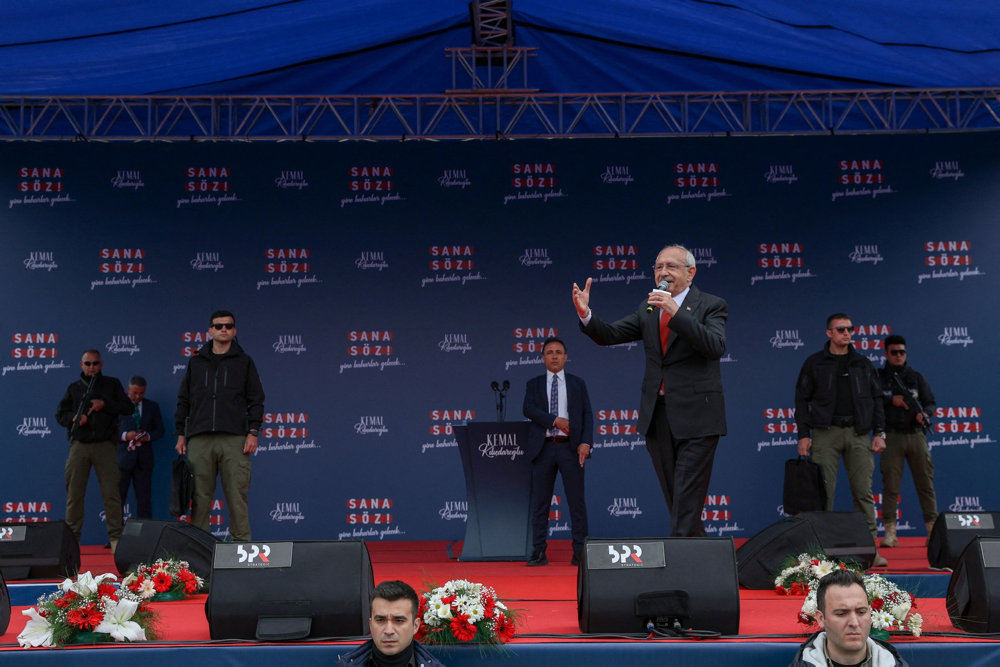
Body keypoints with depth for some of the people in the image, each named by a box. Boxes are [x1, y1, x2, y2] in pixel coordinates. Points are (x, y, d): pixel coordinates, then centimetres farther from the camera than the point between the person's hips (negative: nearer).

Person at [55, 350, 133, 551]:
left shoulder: (111, 384, 14)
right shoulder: (74, 388, 17)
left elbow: (127, 407, 6)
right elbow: (60, 414, 16)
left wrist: (105, 404, -8)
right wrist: (74, 418, -6)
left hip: (104, 446, -2)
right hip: (79, 446, 2)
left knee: (111, 493, -7)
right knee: (74, 494, 3)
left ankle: (115, 538, -5)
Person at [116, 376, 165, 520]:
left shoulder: (152, 407, 13)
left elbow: (159, 431, 11)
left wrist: (148, 437, -9)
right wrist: (125, 436, -16)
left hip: (144, 459, 2)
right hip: (122, 458, -2)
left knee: (144, 498, 0)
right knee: (118, 497, -1)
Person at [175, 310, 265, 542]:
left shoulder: (244, 362, 11)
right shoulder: (196, 362, 16)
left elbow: (256, 399, 8)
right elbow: (183, 400, 17)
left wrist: (253, 432, -3)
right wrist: (181, 434, 10)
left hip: (234, 439, -2)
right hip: (199, 440, 2)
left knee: (237, 495, -4)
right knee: (200, 496, 1)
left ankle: (241, 543, 1)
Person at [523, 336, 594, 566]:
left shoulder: (577, 384, 13)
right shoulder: (534, 384, 12)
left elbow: (587, 414, 6)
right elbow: (528, 409, -5)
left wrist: (586, 442, -9)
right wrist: (556, 421, -14)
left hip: (570, 447, 0)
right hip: (543, 448, 0)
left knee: (577, 500, -2)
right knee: (540, 502, 2)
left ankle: (580, 551, 2)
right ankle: (538, 552, 5)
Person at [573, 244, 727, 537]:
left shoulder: (711, 306, -2)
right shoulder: (648, 308, 13)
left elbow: (716, 346, -20)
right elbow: (610, 335, 5)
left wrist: (676, 312, -27)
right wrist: (586, 314, -15)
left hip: (695, 418, -5)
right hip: (657, 416, 6)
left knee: (687, 503, -8)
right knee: (676, 503, 13)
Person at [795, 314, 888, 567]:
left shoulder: (863, 364, 14)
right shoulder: (815, 363, 8)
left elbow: (876, 399, 15)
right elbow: (802, 399, 6)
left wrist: (879, 433, 5)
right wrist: (803, 434, -3)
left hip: (858, 433, 2)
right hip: (825, 432, -2)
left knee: (864, 491, -2)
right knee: (824, 491, -5)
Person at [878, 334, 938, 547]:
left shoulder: (916, 377, 14)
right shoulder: (878, 377, 8)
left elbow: (931, 402, 11)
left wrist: (925, 413, -10)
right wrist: (891, 400, -11)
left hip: (916, 435, 2)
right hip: (891, 436, -2)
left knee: (925, 482, 1)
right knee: (890, 485, -4)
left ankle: (933, 530, 5)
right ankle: (890, 532, -2)